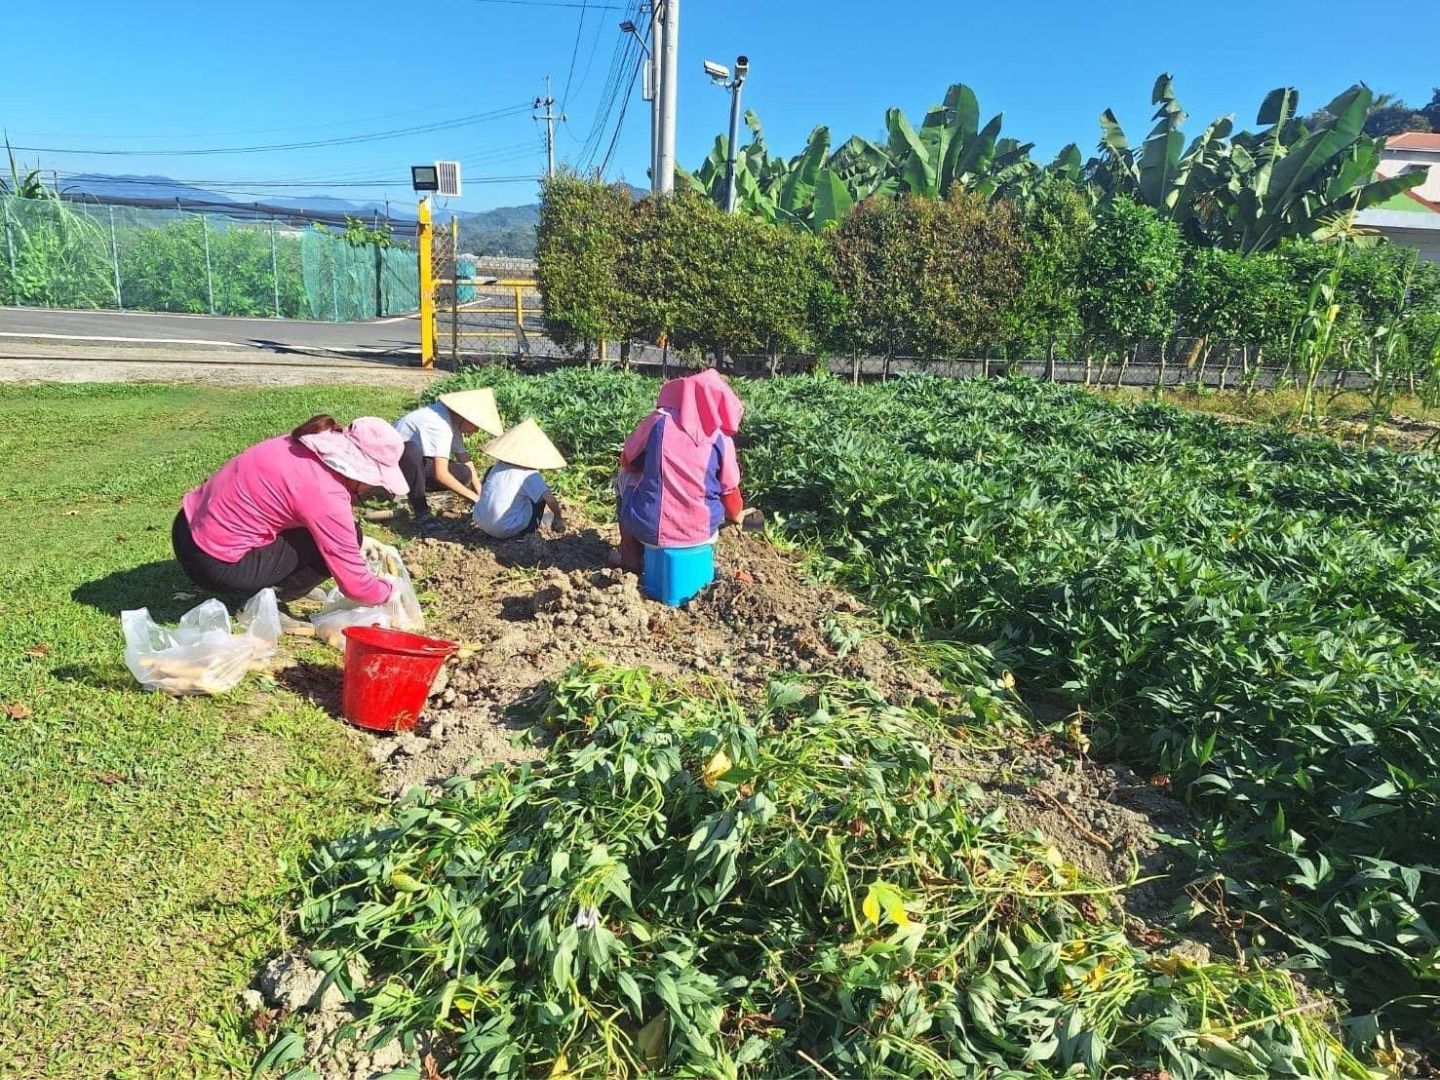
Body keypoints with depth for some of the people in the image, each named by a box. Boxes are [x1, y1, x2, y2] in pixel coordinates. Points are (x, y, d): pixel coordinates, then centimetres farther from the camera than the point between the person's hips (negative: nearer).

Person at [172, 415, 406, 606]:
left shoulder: (303, 444, -1)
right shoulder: (326, 494, -24)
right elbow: (354, 585, -17)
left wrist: (365, 542, 13)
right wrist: (388, 591, 1)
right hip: (218, 566, -9)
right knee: (339, 541, -8)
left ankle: (264, 591, 11)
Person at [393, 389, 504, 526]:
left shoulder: (453, 422, -4)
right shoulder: (440, 425, -31)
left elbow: (464, 459, 4)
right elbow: (441, 474, -37)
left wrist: (481, 493, -5)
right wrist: (474, 497, -32)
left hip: (418, 460, 8)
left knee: (464, 474, -13)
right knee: (411, 451, -41)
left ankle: (413, 490, 9)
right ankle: (421, 511, -22)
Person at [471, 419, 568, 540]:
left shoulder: (497, 466, 3)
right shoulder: (530, 475, -14)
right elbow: (550, 499, -27)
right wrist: (559, 519, -6)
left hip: (482, 524, 5)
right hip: (507, 531, -5)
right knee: (542, 492, 6)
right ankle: (530, 529, 19)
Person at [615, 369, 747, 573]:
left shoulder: (657, 421, -6)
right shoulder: (722, 439, -4)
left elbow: (627, 462, 7)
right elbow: (730, 491, 5)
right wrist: (737, 515, 27)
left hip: (650, 528, -2)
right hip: (702, 530, 2)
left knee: (624, 477, 29)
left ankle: (632, 558, 29)